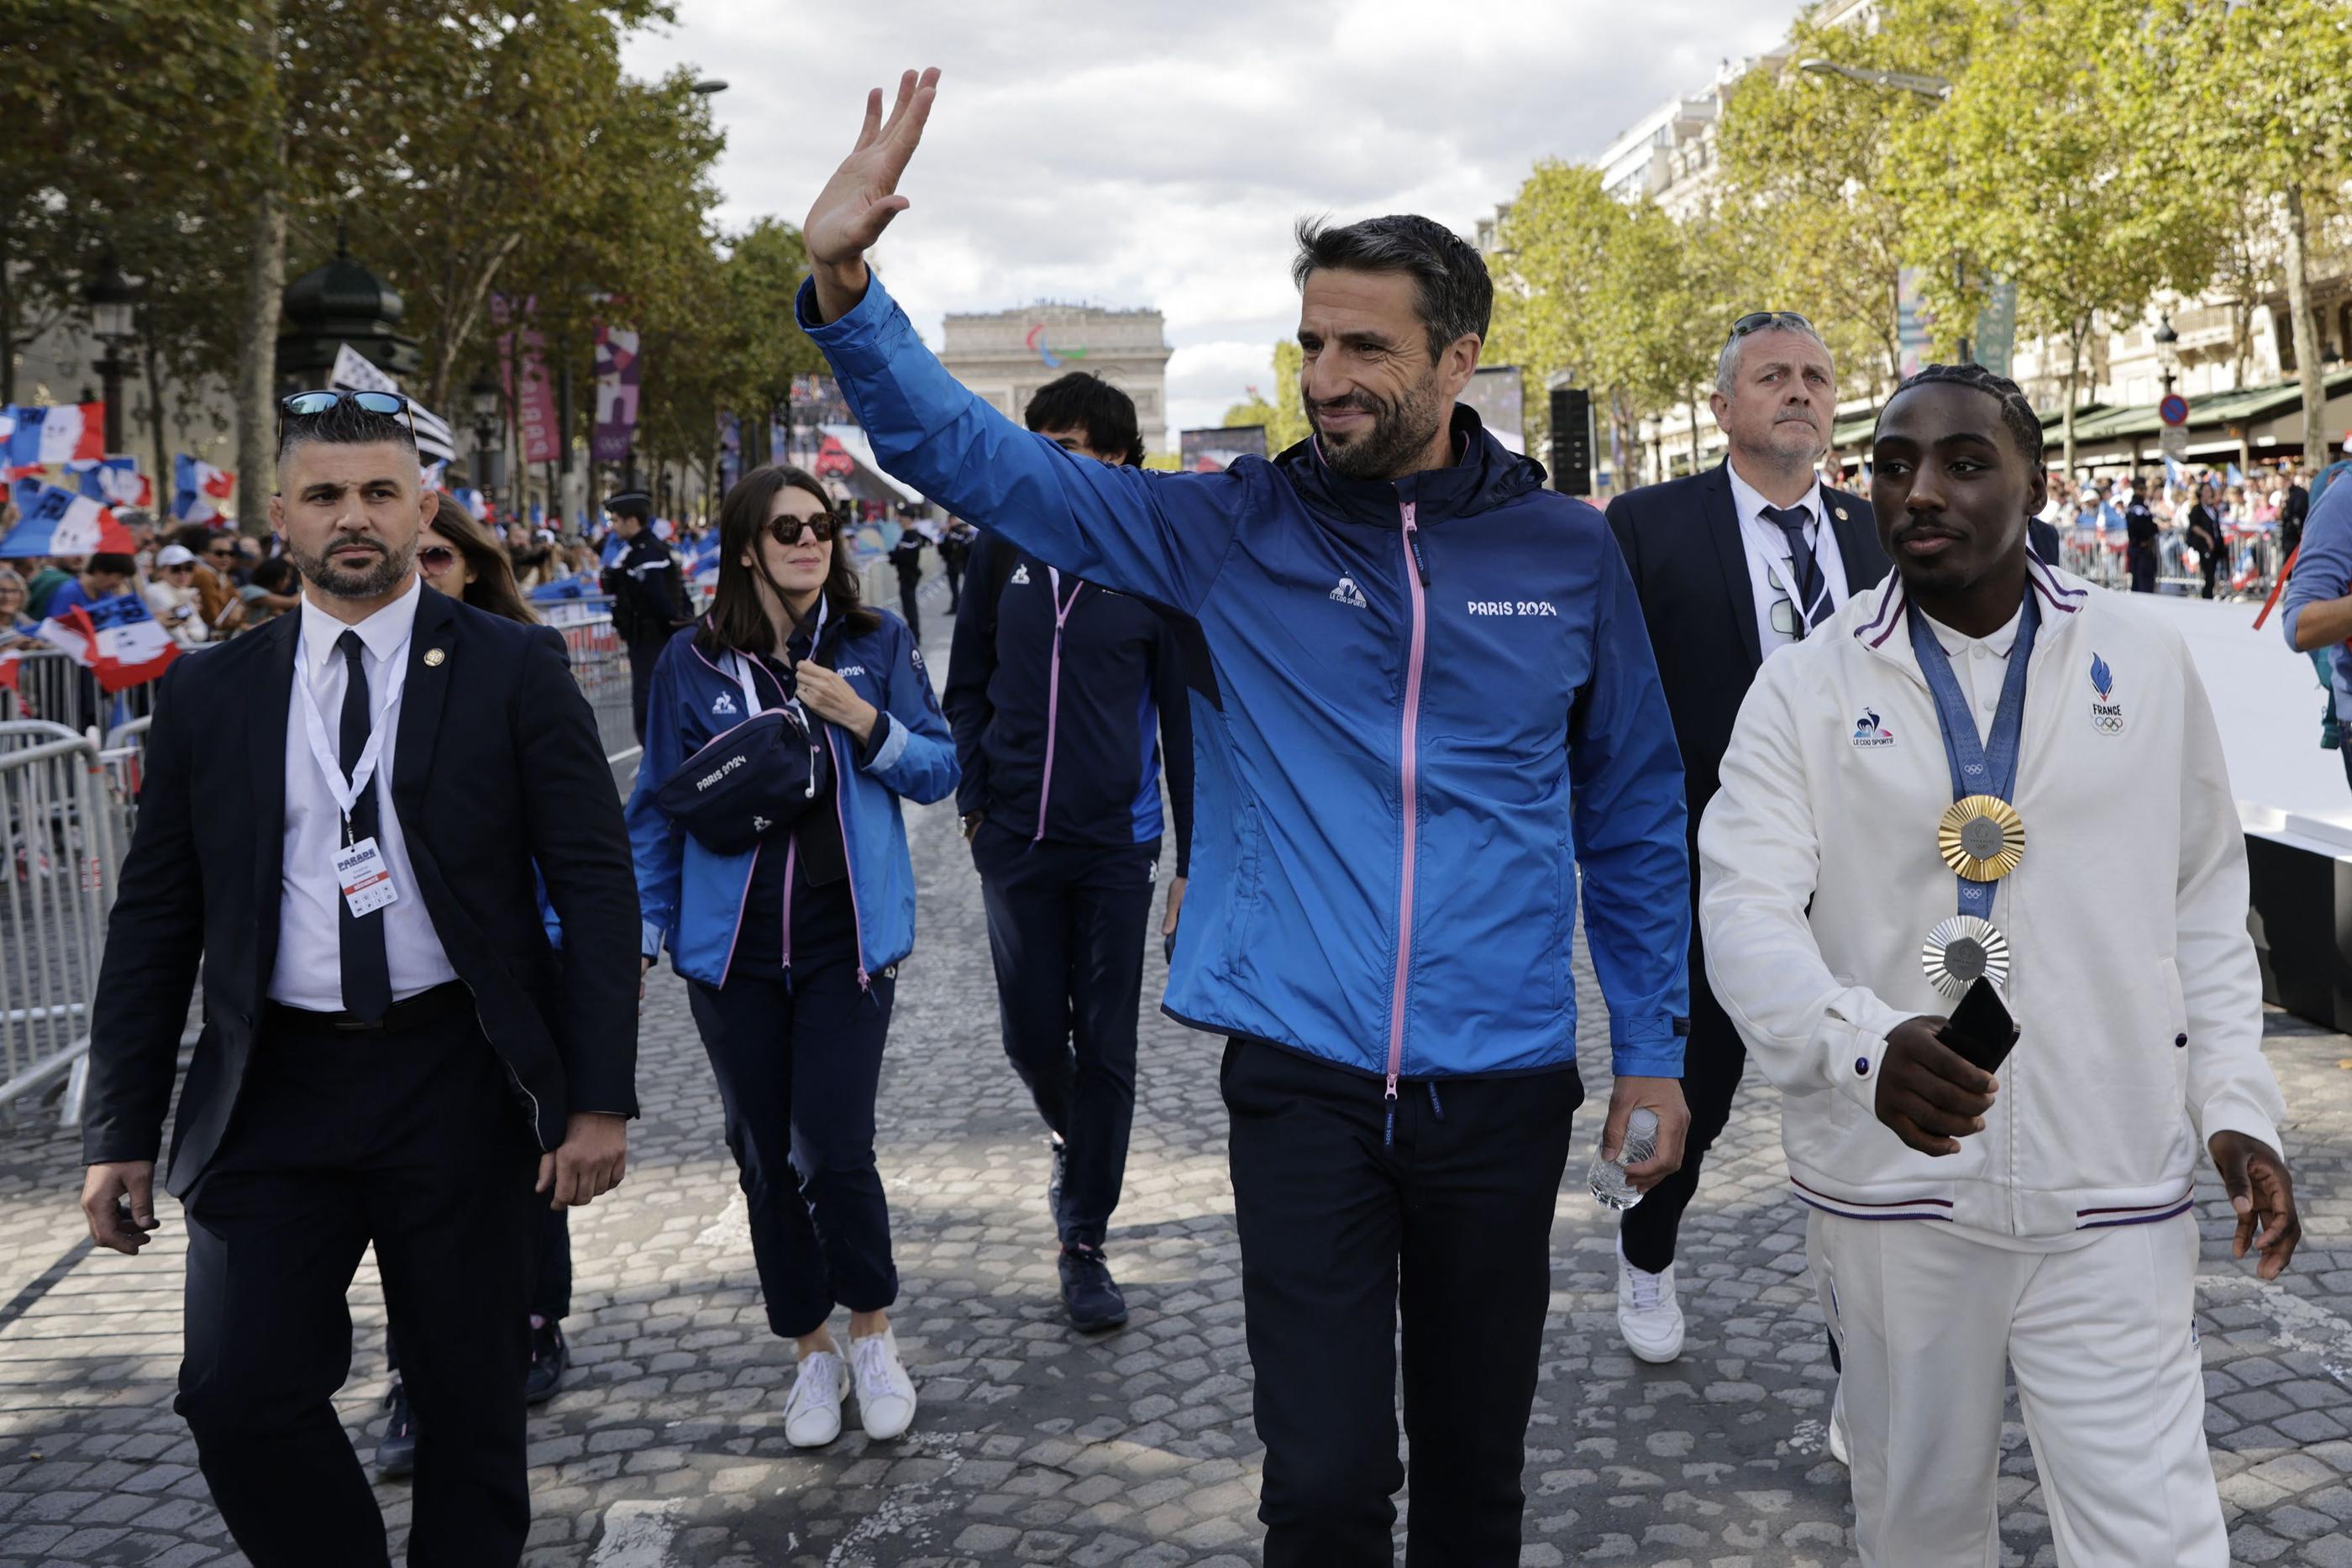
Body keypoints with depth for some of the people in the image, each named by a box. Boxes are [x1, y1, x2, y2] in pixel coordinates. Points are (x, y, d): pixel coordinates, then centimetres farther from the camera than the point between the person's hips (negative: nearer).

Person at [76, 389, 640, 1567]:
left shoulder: (513, 670, -2)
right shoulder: (209, 695, 6)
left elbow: (595, 886, -4)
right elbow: (153, 923, 9)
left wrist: (601, 1098, -9)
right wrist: (122, 1133, 6)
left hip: (457, 1083, -2)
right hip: (272, 1094, 2)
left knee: (470, 1403, 9)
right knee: (239, 1398, -4)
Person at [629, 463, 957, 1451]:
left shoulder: (876, 643, 2)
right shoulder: (694, 661, 2)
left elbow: (939, 773, 1)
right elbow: (660, 808, 7)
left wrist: (868, 723, -15)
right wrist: (644, 933, 3)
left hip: (847, 938, -1)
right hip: (734, 948, 2)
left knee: (834, 1153, -10)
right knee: (766, 1160, 9)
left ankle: (873, 1333, 16)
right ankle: (813, 1355, 26)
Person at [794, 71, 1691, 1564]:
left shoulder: (1565, 552, 0)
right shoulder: (1237, 529, -2)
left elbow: (1633, 815, 8)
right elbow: (984, 461, -6)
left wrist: (1654, 1047, 7)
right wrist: (846, 290, -20)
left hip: (1502, 1087, 1)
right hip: (1303, 1083, -1)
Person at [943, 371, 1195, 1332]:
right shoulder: (1004, 549, 3)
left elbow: (1185, 719, -1)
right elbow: (967, 687, 11)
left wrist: (1191, 860, -3)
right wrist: (975, 801, 2)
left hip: (1116, 845, -2)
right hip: (1015, 841, 2)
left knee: (1106, 1047, 4)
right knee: (1032, 1036, 10)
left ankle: (1084, 1243, 17)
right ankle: (1073, 1145, 42)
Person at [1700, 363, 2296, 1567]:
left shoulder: (2149, 667, 4)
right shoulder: (1807, 688, -2)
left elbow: (2205, 905, 11)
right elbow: (1745, 907, -13)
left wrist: (2234, 1105, 3)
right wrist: (1866, 1046, -30)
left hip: (2110, 1194, 1)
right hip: (1890, 1187, 0)